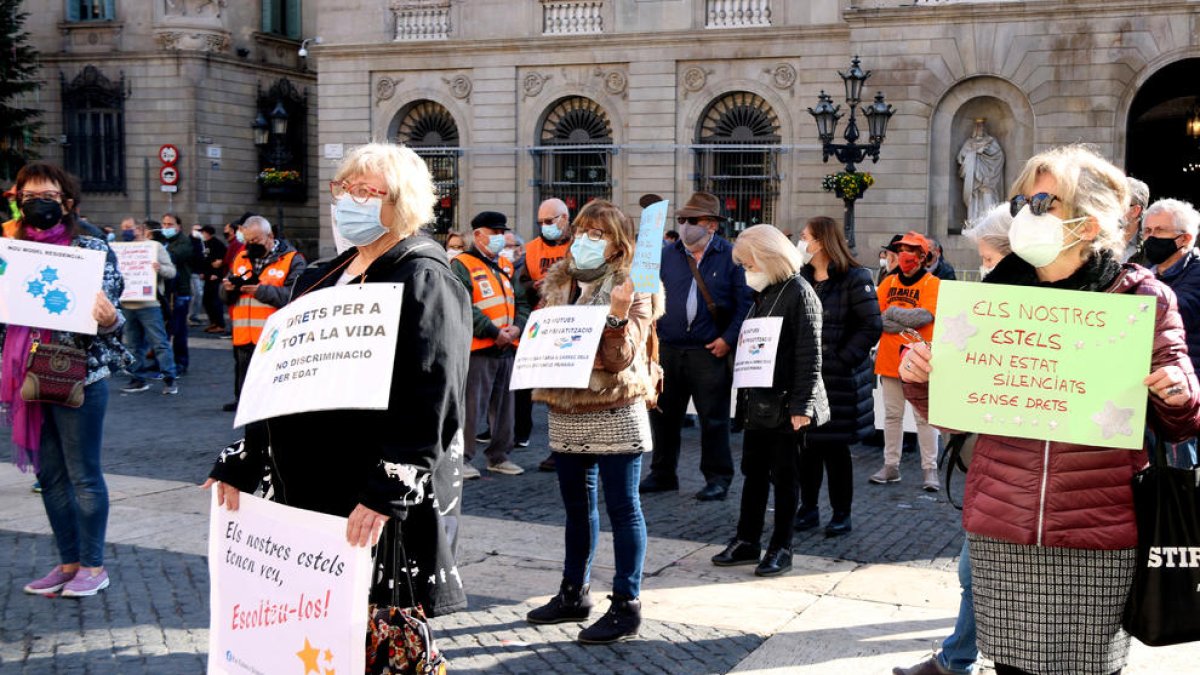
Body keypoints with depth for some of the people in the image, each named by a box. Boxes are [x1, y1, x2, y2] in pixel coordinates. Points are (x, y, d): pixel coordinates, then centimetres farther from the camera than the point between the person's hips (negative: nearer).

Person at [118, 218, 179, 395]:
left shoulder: (154, 246, 2)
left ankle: (169, 379, -3)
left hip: (149, 303, -5)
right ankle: (138, 378, 18)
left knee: (160, 342, -7)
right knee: (133, 345, 10)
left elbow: (171, 271, -2)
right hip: (127, 304, 5)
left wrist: (160, 268, -22)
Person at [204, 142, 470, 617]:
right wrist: (243, 463, 12)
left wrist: (387, 492, -26)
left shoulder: (423, 279, -9)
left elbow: (431, 403, -19)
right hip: (312, 491, 8)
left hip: (387, 507, -8)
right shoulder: (324, 279, 17)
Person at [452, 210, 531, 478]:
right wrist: (494, 333, -18)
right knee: (472, 406, -5)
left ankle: (499, 456, 24)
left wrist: (517, 327, -4)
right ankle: (462, 458, 4)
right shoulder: (462, 265, -6)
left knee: (504, 406, 13)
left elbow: (521, 301, 17)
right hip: (478, 348, -7)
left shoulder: (506, 266, 18)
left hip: (507, 348, 8)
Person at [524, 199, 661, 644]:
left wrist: (618, 313, -29)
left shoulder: (630, 287, -7)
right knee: (577, 506, 16)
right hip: (565, 412, 6)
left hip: (614, 413, -6)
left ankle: (626, 605, 7)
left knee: (622, 507, 0)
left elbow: (622, 357, -14)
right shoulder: (557, 282, 10)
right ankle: (573, 594, 29)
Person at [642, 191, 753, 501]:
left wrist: (728, 339, -10)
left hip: (710, 351, -4)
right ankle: (662, 474, 25)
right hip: (668, 350, 4)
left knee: (713, 418, 2)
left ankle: (717, 478, 14)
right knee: (663, 414, 11)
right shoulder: (667, 255, 9)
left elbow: (745, 302, -3)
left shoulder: (731, 256, -2)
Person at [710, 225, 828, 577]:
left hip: (785, 406, -8)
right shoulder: (763, 293, 13)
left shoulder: (798, 292, -12)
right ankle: (747, 541, 22)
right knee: (753, 472, 13)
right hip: (758, 403, 8)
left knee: (783, 475, 2)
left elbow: (810, 354, -17)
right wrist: (745, 394, 14)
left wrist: (801, 405, -20)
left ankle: (781, 549, 12)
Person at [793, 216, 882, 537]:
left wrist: (843, 360, -17)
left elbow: (872, 326, -13)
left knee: (835, 447, 3)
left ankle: (842, 514, 16)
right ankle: (808, 508, 22)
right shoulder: (801, 277, 10)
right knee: (807, 444, 10)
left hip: (838, 379, -5)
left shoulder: (855, 279, -9)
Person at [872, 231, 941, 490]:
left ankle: (930, 470, 5)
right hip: (889, 360, 4)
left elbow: (926, 315, -18)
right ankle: (891, 466, 18)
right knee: (892, 415, 11)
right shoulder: (888, 282, 9)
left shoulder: (932, 283, -3)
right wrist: (906, 323, -14)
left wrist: (892, 313, -11)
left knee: (924, 417, 0)